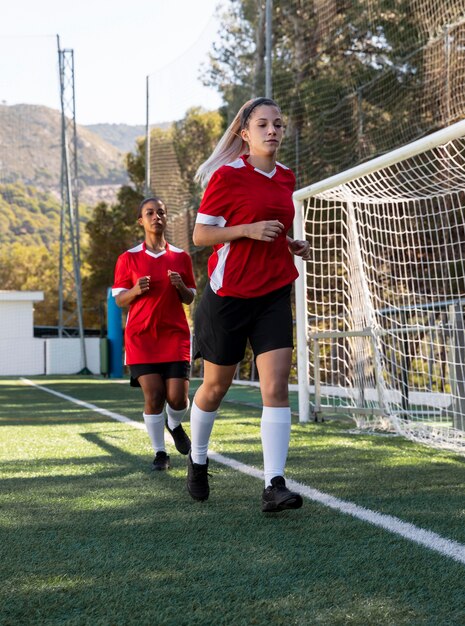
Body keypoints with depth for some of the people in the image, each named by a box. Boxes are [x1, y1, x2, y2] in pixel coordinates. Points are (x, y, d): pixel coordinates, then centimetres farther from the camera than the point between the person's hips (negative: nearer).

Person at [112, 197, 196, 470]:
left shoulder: (181, 257, 8)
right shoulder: (128, 258, 4)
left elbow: (190, 298, 12)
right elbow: (119, 299, 4)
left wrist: (180, 286, -10)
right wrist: (136, 290, -16)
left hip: (175, 335, 1)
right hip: (141, 335, -1)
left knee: (177, 396, -7)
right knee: (153, 395, -9)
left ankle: (174, 425, 29)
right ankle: (160, 452, 7)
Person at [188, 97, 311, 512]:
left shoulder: (286, 178, 10)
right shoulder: (227, 176, -8)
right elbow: (200, 234, -8)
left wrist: (291, 245, 5)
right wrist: (248, 230, -21)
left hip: (273, 294, 4)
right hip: (229, 293, -4)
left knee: (276, 387, -10)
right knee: (215, 387, 10)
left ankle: (274, 486, -11)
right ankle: (197, 461, 35)